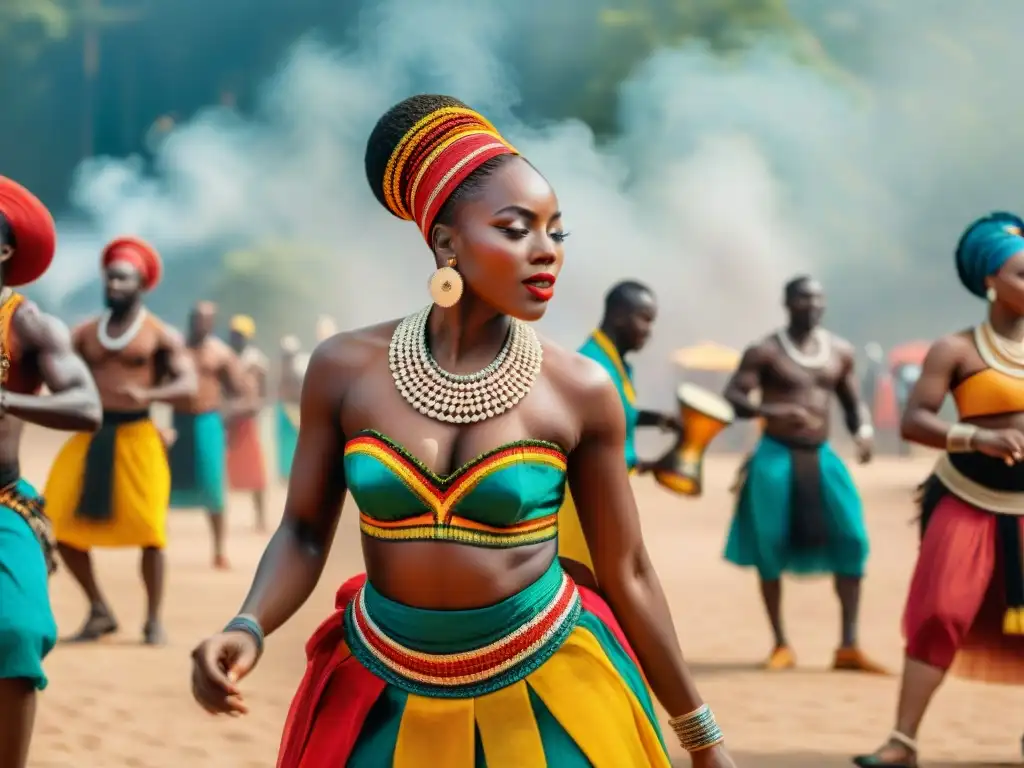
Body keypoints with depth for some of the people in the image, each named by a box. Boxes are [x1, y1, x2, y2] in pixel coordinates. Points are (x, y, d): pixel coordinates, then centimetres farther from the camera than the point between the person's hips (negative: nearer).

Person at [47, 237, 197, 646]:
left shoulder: (161, 335, 1)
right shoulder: (86, 333, 11)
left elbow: (188, 383, -8)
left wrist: (147, 394, -26)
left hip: (136, 435, -3)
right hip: (90, 436, 3)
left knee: (148, 531, -6)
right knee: (62, 525, -3)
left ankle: (154, 621, 7)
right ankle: (99, 612, 12)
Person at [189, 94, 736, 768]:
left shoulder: (580, 390, -10)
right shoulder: (347, 368, -7)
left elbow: (628, 573, -2)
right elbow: (305, 533, 1)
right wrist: (248, 629, -19)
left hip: (545, 693, -1)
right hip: (389, 697, 1)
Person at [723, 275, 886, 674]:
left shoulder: (840, 352, 8)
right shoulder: (765, 352, -5)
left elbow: (852, 402, 17)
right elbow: (731, 397, -10)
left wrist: (863, 429, -6)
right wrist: (773, 411, -28)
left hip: (822, 456, 4)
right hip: (776, 456, -4)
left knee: (851, 540, -8)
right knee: (771, 548, -3)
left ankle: (849, 646, -4)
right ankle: (781, 645, 10)